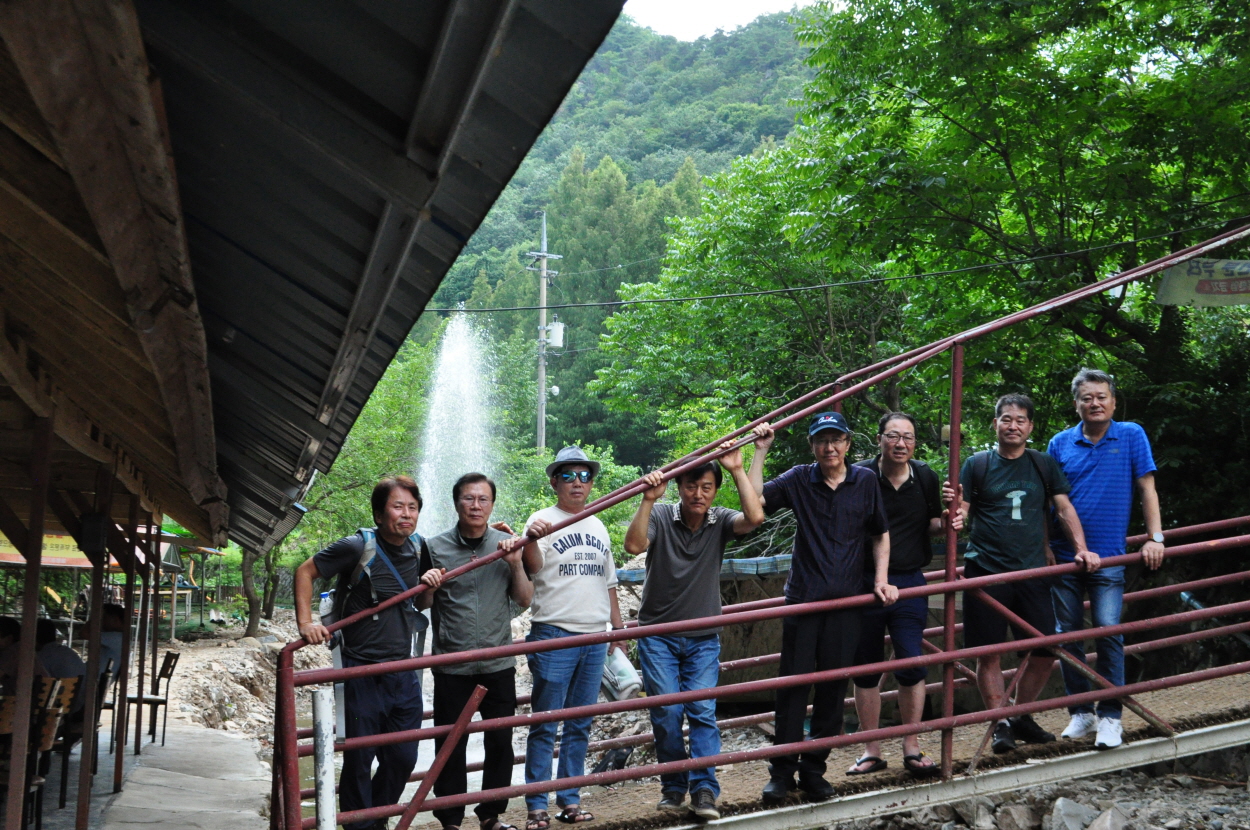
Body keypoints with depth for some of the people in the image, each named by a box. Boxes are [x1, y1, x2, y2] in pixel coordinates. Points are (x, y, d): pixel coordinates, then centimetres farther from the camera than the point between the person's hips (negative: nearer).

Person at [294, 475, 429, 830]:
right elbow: (305, 572, -3)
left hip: (404, 671, 5)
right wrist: (306, 622, -11)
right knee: (359, 759, 0)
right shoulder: (358, 547, -12)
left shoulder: (418, 548, 5)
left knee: (403, 758, 10)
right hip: (363, 671, -5)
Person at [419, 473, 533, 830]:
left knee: (500, 743, 8)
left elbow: (525, 600, 4)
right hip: (451, 669, -1)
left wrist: (515, 564, -12)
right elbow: (421, 605, 6)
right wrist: (428, 586, -16)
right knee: (450, 747, 4)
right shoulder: (435, 547, -1)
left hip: (498, 665, 2)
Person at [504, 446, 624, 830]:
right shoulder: (543, 521, -3)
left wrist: (619, 633, 20)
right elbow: (533, 567, -22)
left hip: (595, 638, 6)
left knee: (580, 726, 10)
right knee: (545, 726, -4)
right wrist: (531, 541, -43)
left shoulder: (598, 526, 15)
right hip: (554, 636, -6)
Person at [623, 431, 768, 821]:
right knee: (666, 713, -2)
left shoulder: (720, 522, -3)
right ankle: (673, 785, 14)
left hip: (703, 638, 1)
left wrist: (737, 469, -21)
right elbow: (633, 545, -25)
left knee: (703, 712, -7)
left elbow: (755, 517, -22)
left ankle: (704, 789, -4)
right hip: (658, 635, -1)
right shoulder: (660, 517, -8)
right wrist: (648, 499, -32)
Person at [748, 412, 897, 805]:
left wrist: (881, 579, 2)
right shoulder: (799, 480, 1)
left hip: (847, 600, 1)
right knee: (793, 682, -1)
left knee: (833, 687, 6)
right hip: (803, 597, -1)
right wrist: (760, 451, -12)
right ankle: (783, 770, 9)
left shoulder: (865, 481, 4)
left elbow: (880, 535, 12)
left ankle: (814, 769, 18)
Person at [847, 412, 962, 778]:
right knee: (866, 668, 6)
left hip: (910, 583, 2)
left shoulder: (926, 478, 3)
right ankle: (872, 751, 17)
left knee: (912, 665, -3)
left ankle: (912, 748, 11)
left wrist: (947, 523, -6)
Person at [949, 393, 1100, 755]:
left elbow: (1064, 508, 12)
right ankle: (1000, 725, 10)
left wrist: (1081, 548, 0)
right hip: (985, 572, -3)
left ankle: (1022, 718, 22)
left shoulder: (1043, 465, 10)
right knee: (989, 655, -2)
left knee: (1045, 651, 3)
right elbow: (961, 516, -1)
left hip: (1032, 572, 3)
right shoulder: (977, 464, 2)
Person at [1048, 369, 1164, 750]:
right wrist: (1044, 548, 3)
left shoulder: (1131, 436, 2)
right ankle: (1080, 712, 18)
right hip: (1064, 556, 3)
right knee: (1067, 634, 5)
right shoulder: (1061, 444, 6)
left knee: (1108, 630, -12)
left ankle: (1110, 717, -2)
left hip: (1108, 556, -2)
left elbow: (1147, 489, 2)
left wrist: (1155, 538, -7)